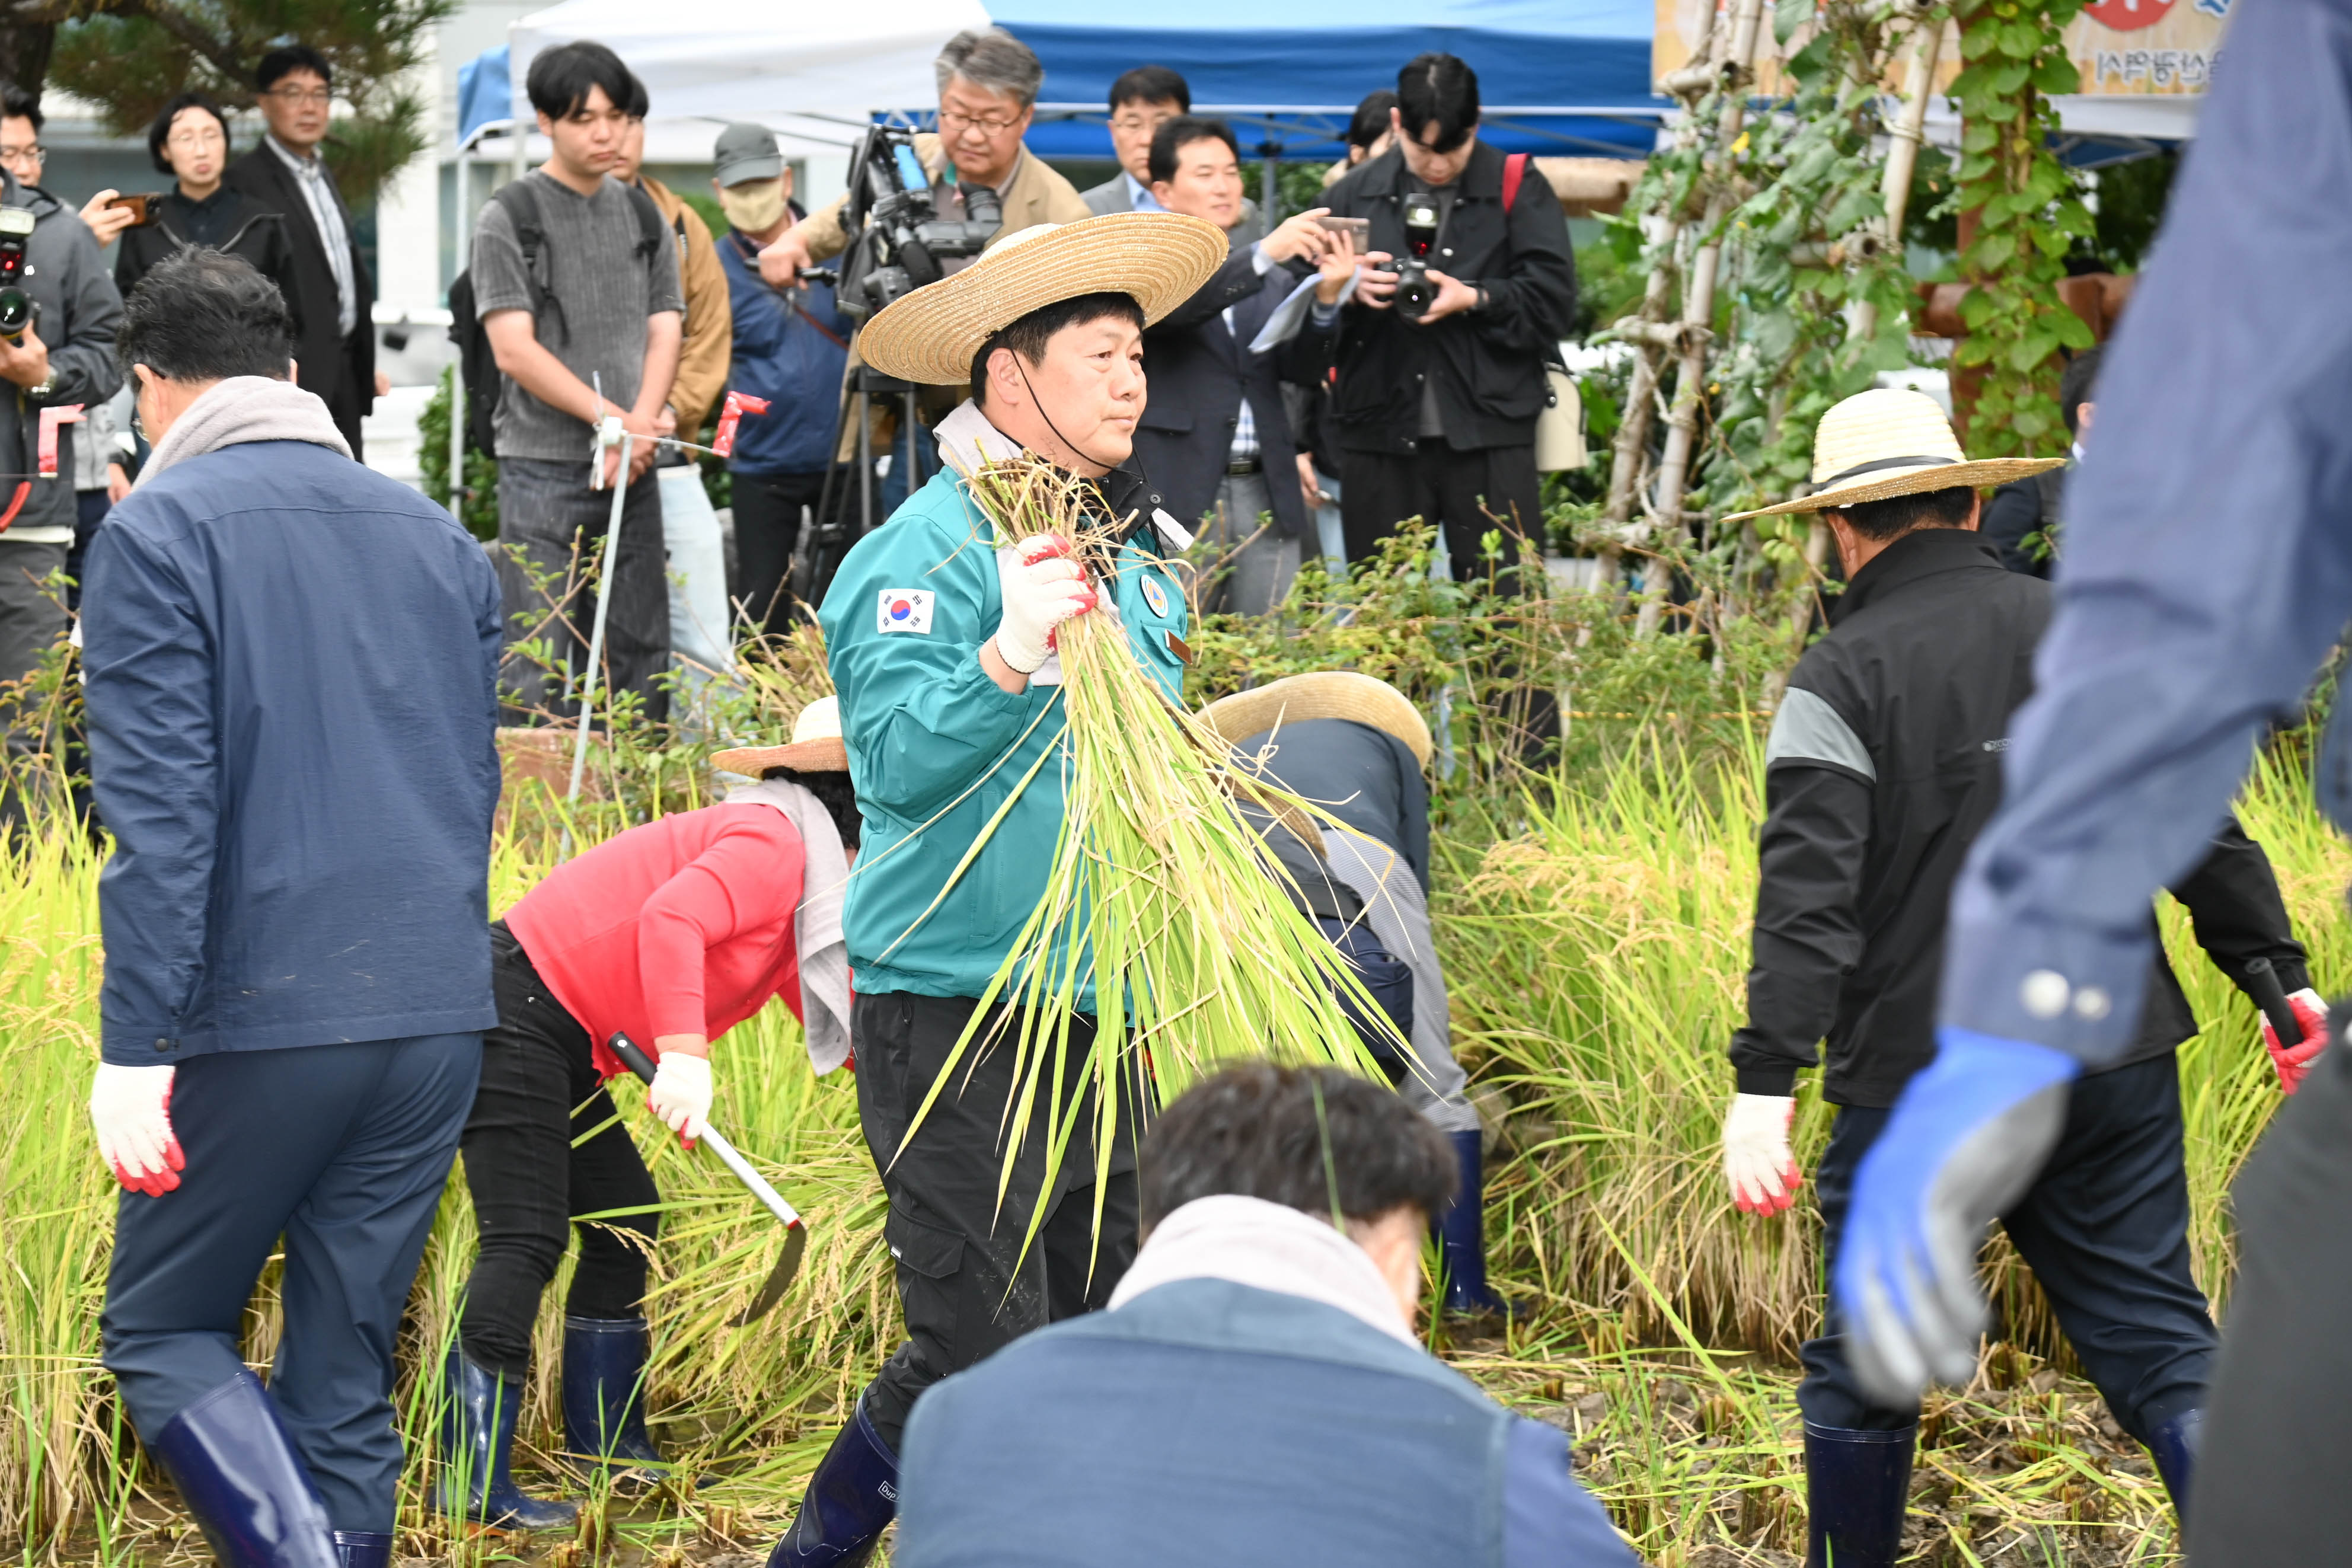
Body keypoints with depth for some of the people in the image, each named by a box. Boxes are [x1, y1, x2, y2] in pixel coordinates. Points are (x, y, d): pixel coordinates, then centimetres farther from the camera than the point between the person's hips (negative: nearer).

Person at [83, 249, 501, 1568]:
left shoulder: (158, 535, -5)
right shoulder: (436, 535, 13)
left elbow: (160, 817, -13)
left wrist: (137, 1048, -14)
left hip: (260, 1015, -5)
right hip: (439, 1019, 5)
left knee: (162, 1333, 8)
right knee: (349, 1372, 12)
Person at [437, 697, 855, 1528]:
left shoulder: (813, 884, 19)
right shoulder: (772, 839, -14)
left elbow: (841, 1033, 19)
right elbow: (671, 920, -31)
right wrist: (684, 1054, -35)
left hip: (565, 1045, 11)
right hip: (516, 1006, -11)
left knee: (625, 1222, 15)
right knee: (527, 1240, -14)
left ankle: (604, 1441, 23)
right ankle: (472, 1481, -15)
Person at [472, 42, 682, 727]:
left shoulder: (645, 217, 13)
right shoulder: (509, 220, -2)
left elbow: (665, 334, 9)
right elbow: (515, 350, -9)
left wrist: (638, 429, -9)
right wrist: (616, 419, -14)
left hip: (633, 468, 5)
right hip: (543, 469, -5)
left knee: (640, 657, 6)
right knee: (540, 664, -6)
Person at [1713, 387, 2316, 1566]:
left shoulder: (1842, 680, -8)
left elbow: (1808, 894, -17)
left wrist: (1765, 1081, -22)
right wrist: (2281, 976, 17)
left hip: (1921, 1079, -4)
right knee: (2156, 1340, 7)